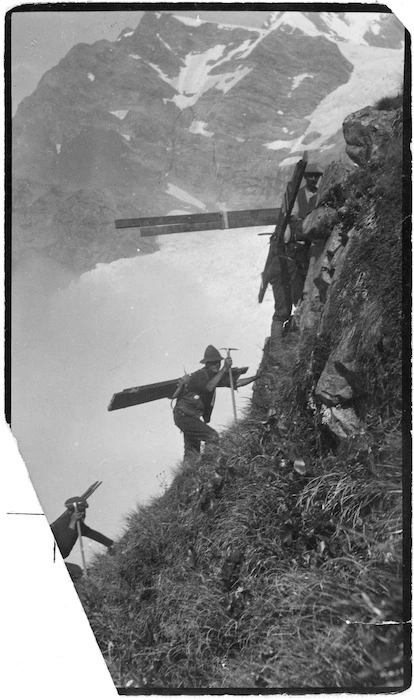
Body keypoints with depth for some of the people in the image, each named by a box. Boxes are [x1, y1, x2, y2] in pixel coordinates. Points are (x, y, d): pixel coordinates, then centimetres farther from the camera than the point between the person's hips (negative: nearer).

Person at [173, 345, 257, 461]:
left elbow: (235, 383, 10)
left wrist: (256, 377, 3)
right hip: (184, 416, -9)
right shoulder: (200, 375, -17)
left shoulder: (215, 375, 10)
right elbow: (209, 387, -38)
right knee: (212, 436, -15)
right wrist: (224, 369, -38)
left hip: (189, 416, 9)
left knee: (192, 452, 11)